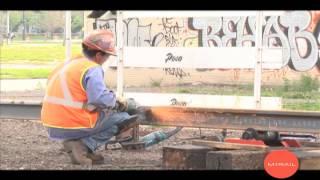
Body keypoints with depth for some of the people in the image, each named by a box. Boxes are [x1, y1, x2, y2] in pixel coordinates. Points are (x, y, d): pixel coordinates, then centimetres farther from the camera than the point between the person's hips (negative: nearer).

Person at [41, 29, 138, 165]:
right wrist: (116, 101, -3)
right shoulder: (93, 69, -12)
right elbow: (101, 99, -24)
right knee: (121, 118, 6)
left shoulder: (67, 64, 16)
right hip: (75, 126, -9)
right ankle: (83, 146, -8)